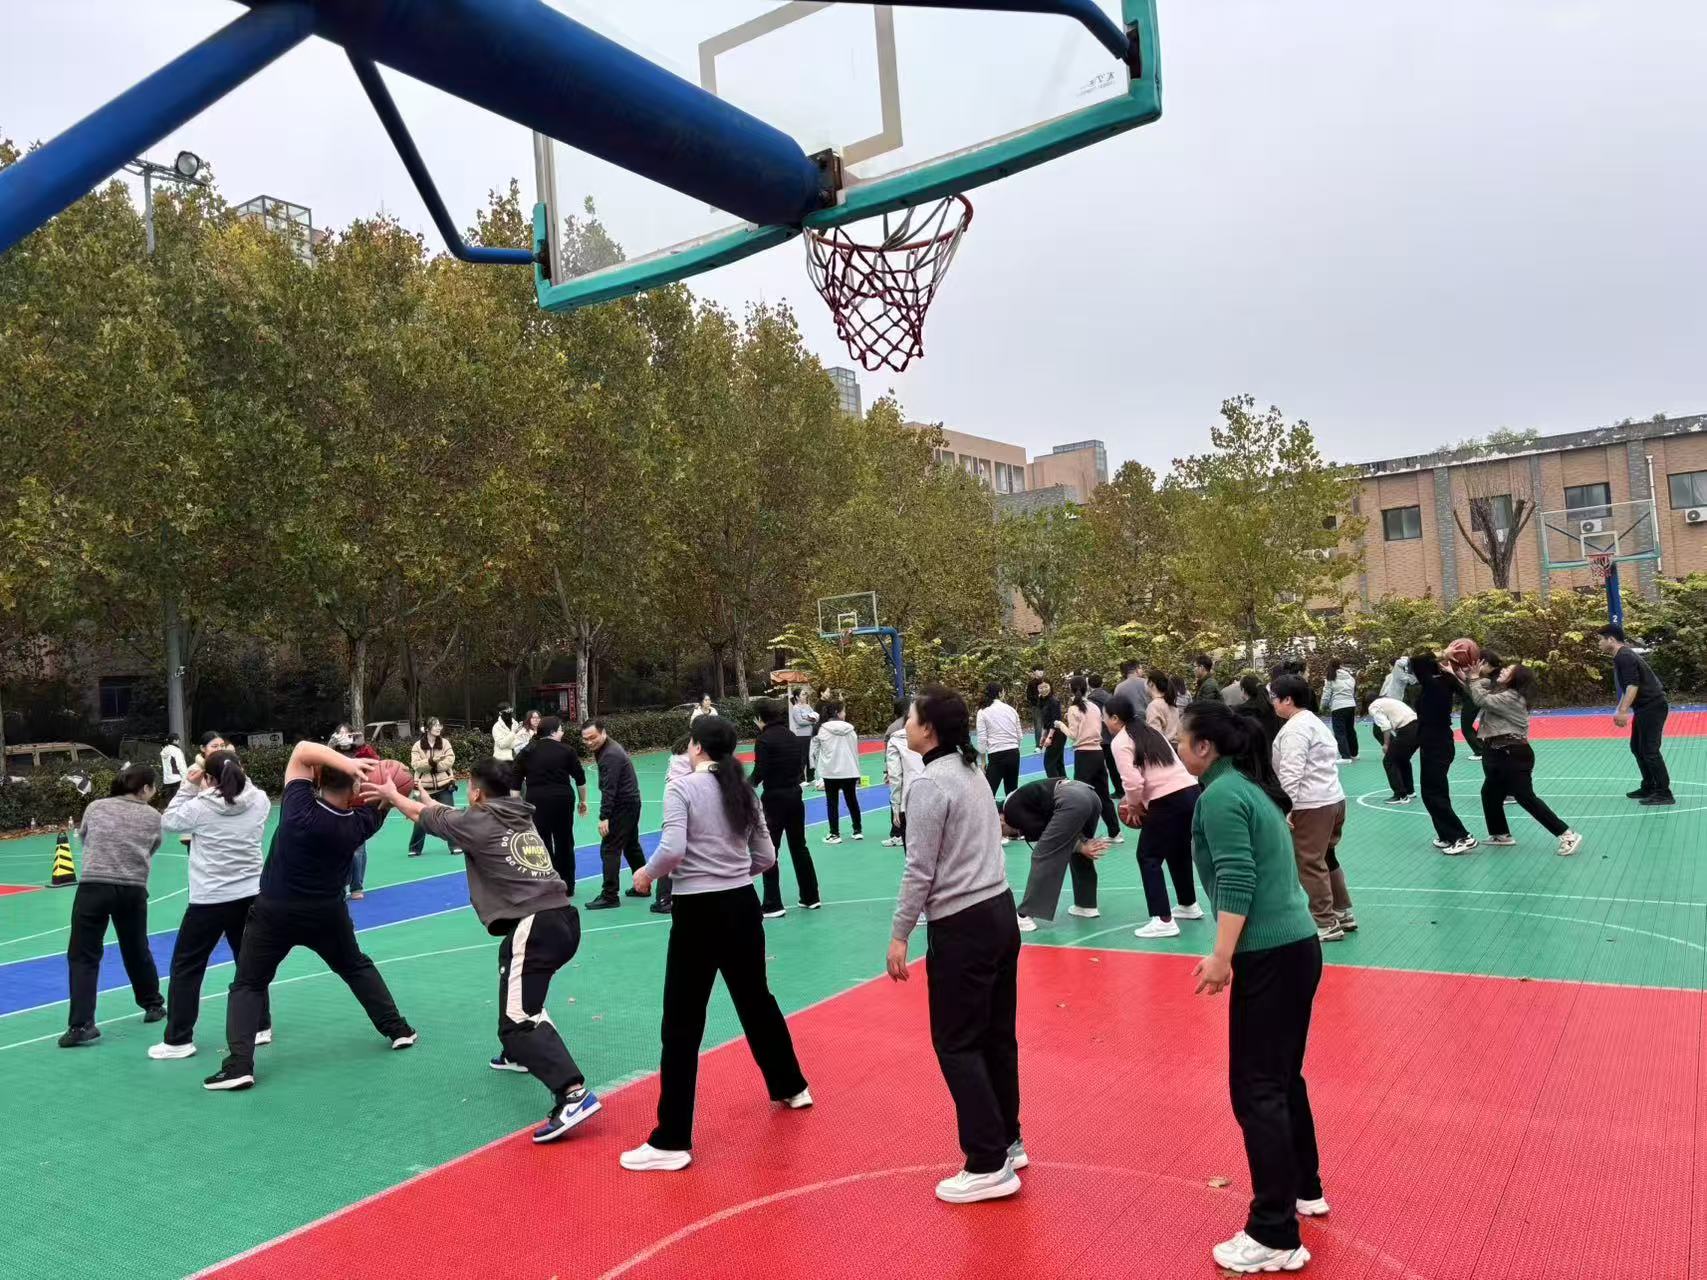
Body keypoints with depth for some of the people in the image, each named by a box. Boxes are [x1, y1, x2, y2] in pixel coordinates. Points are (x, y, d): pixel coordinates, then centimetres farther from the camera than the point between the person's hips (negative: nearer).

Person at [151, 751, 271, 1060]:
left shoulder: (200, 807, -13)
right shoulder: (260, 801, -5)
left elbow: (167, 822, 5)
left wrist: (188, 787, 6)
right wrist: (233, 772, 7)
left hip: (210, 900, -4)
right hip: (250, 895, 4)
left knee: (186, 967, 9)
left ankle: (179, 1040, 11)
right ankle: (261, 1027, 25)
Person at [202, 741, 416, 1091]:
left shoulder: (300, 809, -21)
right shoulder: (357, 824, -12)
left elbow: (302, 750, -20)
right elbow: (382, 806, 9)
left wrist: (346, 763, -30)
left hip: (274, 911, -3)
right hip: (327, 913, 3)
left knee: (248, 985, 9)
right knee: (357, 968, 23)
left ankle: (239, 1064, -4)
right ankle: (397, 1028, 24)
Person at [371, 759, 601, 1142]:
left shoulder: (478, 821, 1)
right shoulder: (520, 817, 19)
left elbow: (423, 816, 19)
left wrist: (391, 795, 35)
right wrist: (429, 799, 48)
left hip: (533, 927, -9)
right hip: (563, 919, 9)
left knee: (518, 1021, -12)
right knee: (515, 983, 36)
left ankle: (573, 1094, -28)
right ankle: (519, 1054, 55)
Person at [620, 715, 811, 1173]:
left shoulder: (682, 788, -10)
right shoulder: (745, 790, 7)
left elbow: (672, 849, -23)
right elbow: (766, 857, 10)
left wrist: (647, 874, -4)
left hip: (699, 912, -6)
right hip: (743, 906, 6)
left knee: (682, 1024, -1)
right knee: (756, 999, 26)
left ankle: (672, 1142, 2)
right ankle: (791, 1087, 44)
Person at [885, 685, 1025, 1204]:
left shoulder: (930, 783, -16)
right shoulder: (972, 771, 10)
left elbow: (919, 869, -17)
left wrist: (899, 935, -9)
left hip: (962, 927, -9)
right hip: (1000, 910, 9)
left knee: (957, 1045, 1)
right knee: (997, 1036, 17)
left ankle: (989, 1166, 5)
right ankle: (1007, 1142, 29)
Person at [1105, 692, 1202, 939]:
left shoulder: (1121, 741, -4)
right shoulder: (1151, 732, 21)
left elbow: (1133, 780, -16)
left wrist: (1133, 805, 2)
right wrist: (1140, 801, 20)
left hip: (1167, 801, -8)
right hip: (1190, 791, 8)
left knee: (1148, 858, 5)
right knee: (1178, 852, 27)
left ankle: (1164, 921, 1)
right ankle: (1189, 906, 42)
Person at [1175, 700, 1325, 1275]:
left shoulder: (1219, 796, -14)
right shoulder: (1249, 786, 13)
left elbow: (1236, 883, -21)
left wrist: (1222, 958, -18)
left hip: (1269, 957, -10)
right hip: (1297, 947, 10)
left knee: (1256, 1090, -2)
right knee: (1283, 1077, 22)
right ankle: (1305, 1190, 37)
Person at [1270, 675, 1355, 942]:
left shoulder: (1294, 729, -14)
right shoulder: (1315, 722, 18)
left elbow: (1291, 773, -21)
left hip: (1312, 806, -10)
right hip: (1334, 799, 10)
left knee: (1310, 865, -1)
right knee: (1327, 859, 20)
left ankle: (1326, 924, 4)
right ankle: (1343, 914, 28)